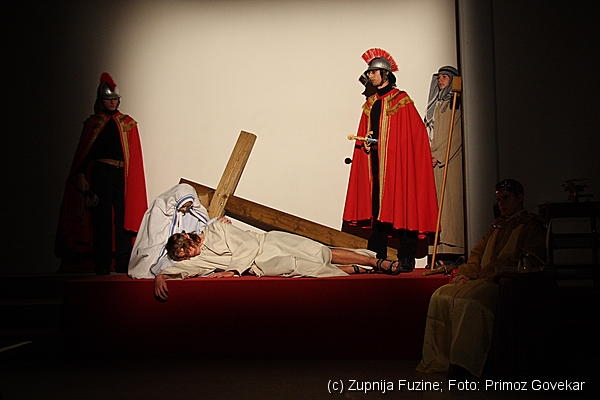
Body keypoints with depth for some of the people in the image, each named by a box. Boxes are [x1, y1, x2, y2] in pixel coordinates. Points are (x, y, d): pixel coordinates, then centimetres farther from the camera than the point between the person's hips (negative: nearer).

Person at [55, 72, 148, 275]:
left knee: (123, 218, -3)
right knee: (101, 218, -1)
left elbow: (135, 157, 6)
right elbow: (83, 152, 9)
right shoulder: (92, 123, 11)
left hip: (122, 176, 0)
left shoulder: (128, 123, 11)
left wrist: (132, 179, -4)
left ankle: (124, 265, 4)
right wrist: (80, 175, -4)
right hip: (99, 175, 0)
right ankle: (102, 266, 5)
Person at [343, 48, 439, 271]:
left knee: (401, 207, -6)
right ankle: (377, 259, 11)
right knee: (377, 208, 5)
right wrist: (365, 143, 0)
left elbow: (415, 134, -7)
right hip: (375, 164, 6)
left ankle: (406, 260, 0)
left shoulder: (401, 100, -2)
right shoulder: (370, 104, 17)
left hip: (398, 164, -6)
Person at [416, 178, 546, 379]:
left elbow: (529, 264, -9)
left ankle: (464, 364, -31)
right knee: (440, 296, -15)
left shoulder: (531, 226, 4)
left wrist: (485, 275, -15)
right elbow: (477, 255, 27)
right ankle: (439, 360, -16)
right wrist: (464, 273, 5)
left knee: (468, 299, -35)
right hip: (483, 281, 8)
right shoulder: (497, 225, 27)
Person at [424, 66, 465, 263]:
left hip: (450, 161, -7)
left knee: (448, 200, -11)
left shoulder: (456, 104, 0)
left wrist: (439, 156, -13)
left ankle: (451, 253, -11)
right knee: (435, 202, 1)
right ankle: (439, 250, 1)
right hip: (435, 160, 7)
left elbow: (456, 136, -9)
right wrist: (428, 154, 5)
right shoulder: (435, 104, 21)